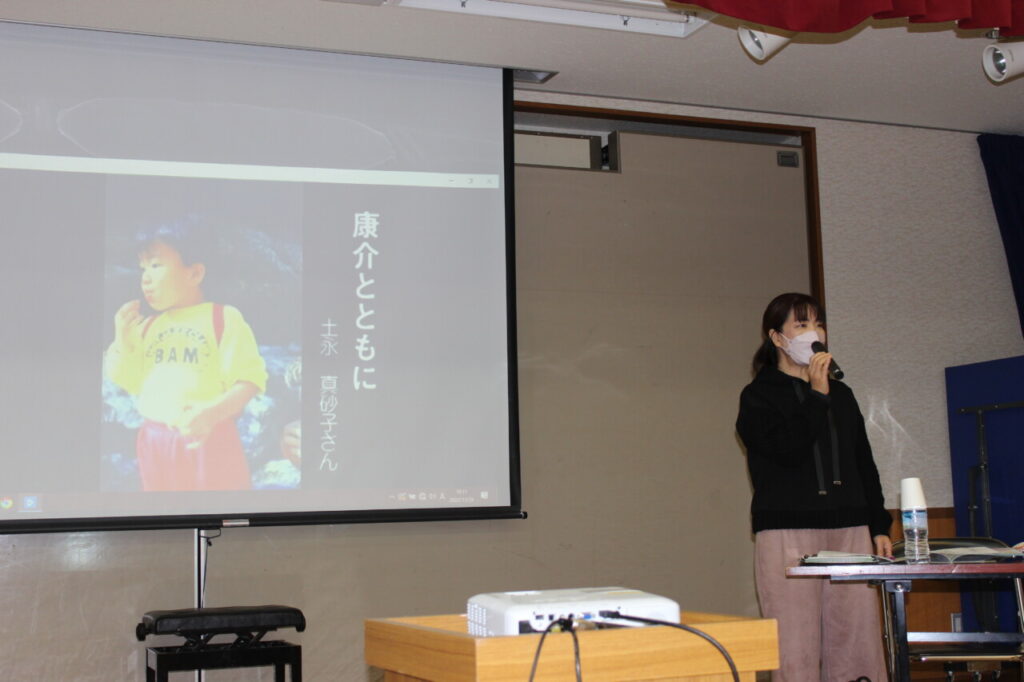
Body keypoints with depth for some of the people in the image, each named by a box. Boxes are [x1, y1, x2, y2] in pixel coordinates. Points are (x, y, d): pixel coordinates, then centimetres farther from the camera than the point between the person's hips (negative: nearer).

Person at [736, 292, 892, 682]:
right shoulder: (758, 397, 5)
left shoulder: (841, 395, 21)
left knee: (859, 645, -1)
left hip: (850, 532, 5)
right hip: (787, 535, -5)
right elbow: (789, 450, -12)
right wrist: (816, 395, -8)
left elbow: (865, 466, 21)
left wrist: (879, 526, 14)